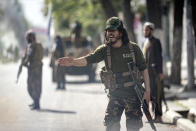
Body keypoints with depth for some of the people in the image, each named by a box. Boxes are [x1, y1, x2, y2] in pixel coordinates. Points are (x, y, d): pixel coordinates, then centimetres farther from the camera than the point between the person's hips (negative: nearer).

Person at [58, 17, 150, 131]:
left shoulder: (133, 48, -4)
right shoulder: (104, 49, 1)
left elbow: (144, 69, 0)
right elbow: (89, 59, -14)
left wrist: (147, 91, -4)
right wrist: (73, 61, -33)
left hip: (132, 94, -2)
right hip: (114, 95, 2)